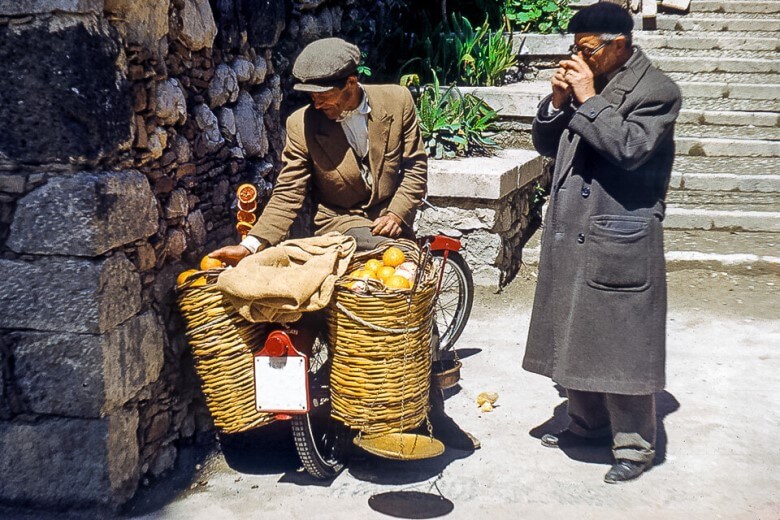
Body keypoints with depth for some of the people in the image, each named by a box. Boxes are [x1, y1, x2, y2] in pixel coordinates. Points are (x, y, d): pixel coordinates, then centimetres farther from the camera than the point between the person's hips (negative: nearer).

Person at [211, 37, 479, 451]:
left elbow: (415, 165, -1)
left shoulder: (397, 101, -9)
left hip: (391, 222, 3)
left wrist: (397, 212, -16)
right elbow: (287, 196, -12)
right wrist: (252, 243, -24)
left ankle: (433, 413, 22)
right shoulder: (302, 125, -13)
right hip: (343, 224, -3)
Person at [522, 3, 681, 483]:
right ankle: (588, 424, 33)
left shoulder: (657, 90, -8)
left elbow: (629, 147, -23)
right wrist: (558, 101, -4)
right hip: (572, 234, 7)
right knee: (575, 335, 16)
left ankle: (634, 444, 13)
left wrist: (589, 99, -18)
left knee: (622, 343, -1)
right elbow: (546, 145, 12)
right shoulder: (585, 81, 11)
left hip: (620, 241, -7)